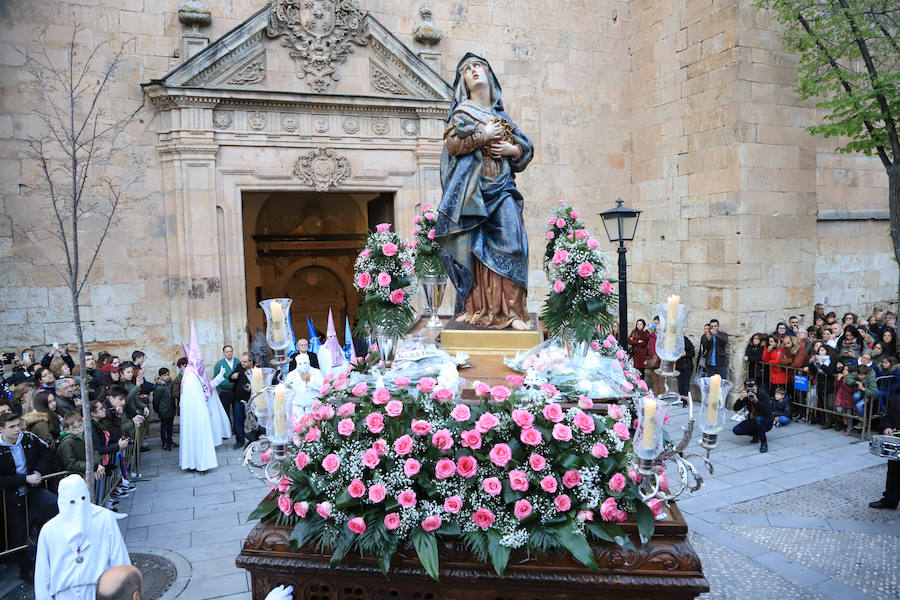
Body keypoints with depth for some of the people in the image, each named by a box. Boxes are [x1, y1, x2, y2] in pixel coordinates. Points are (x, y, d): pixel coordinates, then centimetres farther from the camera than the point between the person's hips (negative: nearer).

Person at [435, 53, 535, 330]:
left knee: (510, 242, -12)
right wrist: (484, 136, -6)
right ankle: (479, 308, 0)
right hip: (474, 188, -3)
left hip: (502, 187, 3)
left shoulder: (501, 115, 22)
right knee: (477, 248, -6)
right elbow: (452, 142, -7)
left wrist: (512, 149, 2)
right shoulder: (462, 111, 11)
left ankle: (510, 309, -12)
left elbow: (527, 148, 22)